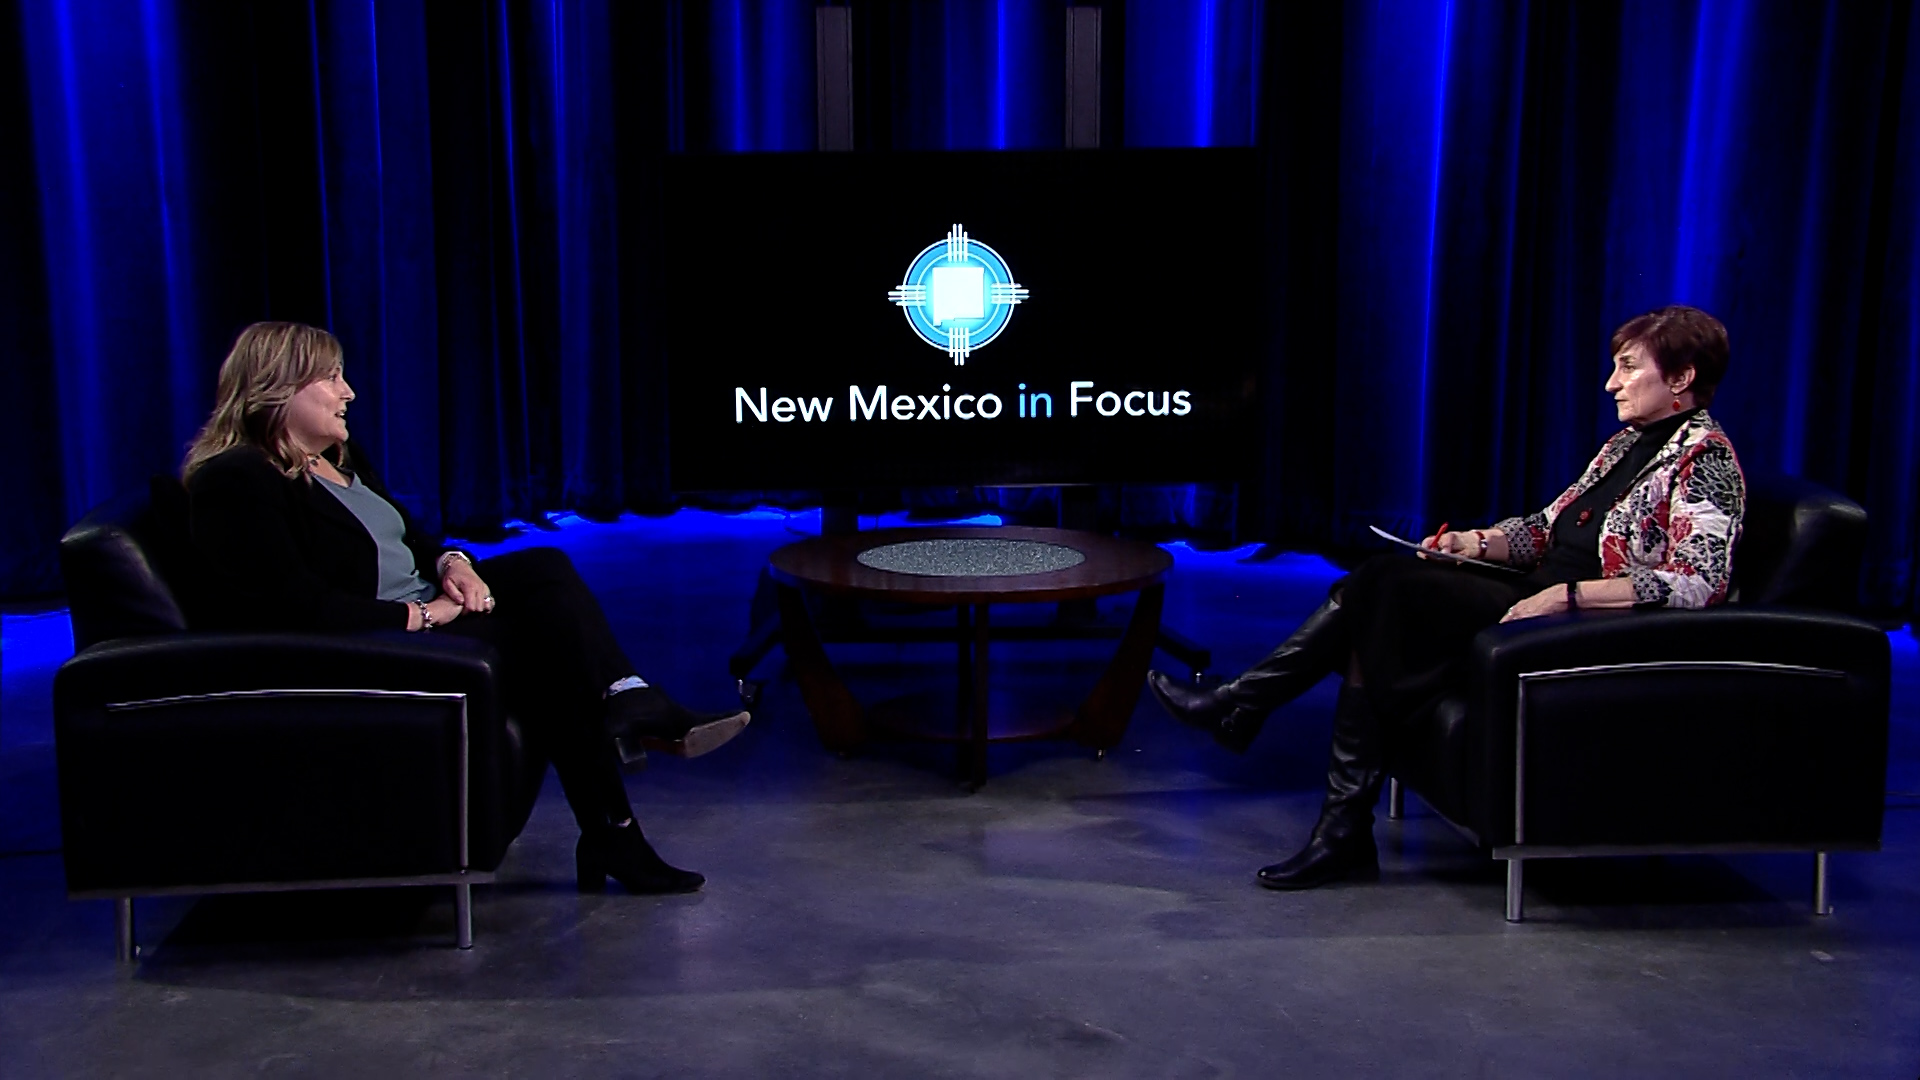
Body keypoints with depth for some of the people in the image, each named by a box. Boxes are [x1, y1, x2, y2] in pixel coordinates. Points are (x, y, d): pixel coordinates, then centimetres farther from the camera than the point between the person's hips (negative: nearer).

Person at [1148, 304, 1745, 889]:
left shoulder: (1705, 458, -9)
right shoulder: (1628, 443, 18)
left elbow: (1696, 583, -22)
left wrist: (1567, 595, -27)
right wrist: (1473, 542, 4)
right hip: (1538, 597, 9)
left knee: (1387, 593, -21)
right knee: (1375, 589, -11)